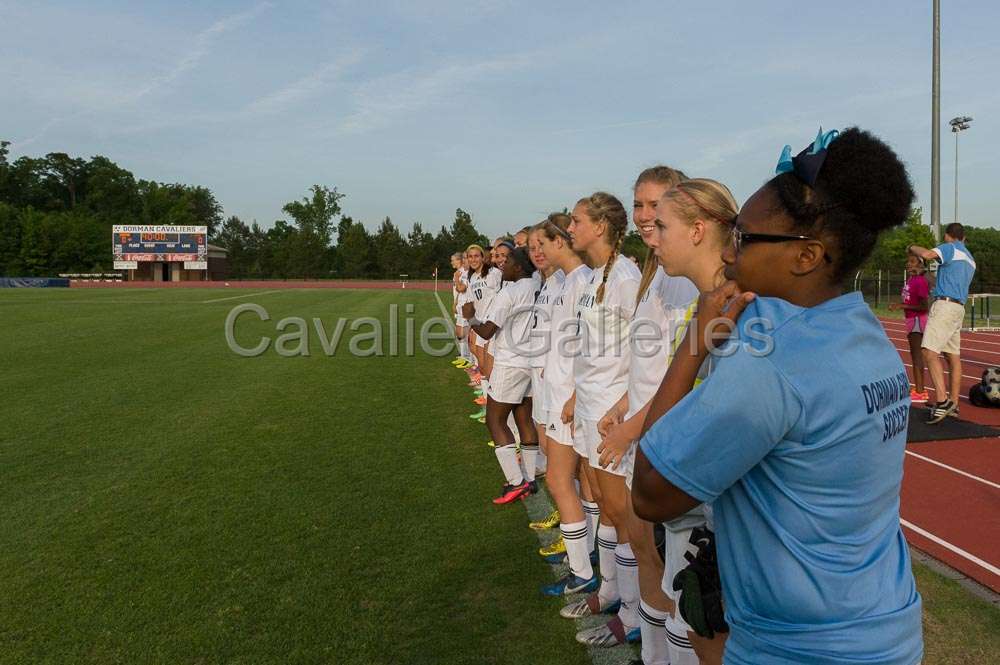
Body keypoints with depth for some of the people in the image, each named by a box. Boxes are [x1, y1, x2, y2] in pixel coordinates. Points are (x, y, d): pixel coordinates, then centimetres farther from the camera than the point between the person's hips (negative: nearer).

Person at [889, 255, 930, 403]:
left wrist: (902, 306, -20)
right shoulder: (910, 279, 9)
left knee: (917, 354, -8)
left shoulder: (921, 281, -17)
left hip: (918, 319, -10)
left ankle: (920, 393, -5)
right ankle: (918, 389, 25)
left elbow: (923, 306, -19)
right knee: (914, 354, 15)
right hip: (911, 319, 10)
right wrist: (898, 305, 6)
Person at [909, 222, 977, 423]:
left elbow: (927, 254, -22)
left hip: (945, 305, -9)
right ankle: (953, 404, 16)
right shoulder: (970, 258, 23)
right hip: (959, 308, 9)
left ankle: (942, 401, -28)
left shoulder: (950, 248, -4)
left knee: (930, 352, -18)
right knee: (953, 356, 11)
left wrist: (912, 248, -2)